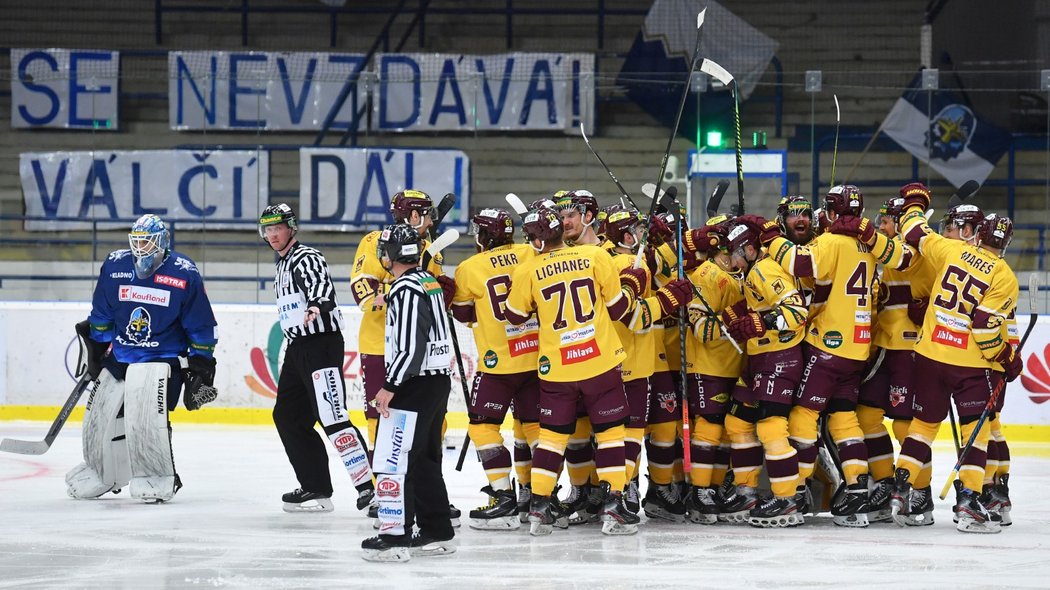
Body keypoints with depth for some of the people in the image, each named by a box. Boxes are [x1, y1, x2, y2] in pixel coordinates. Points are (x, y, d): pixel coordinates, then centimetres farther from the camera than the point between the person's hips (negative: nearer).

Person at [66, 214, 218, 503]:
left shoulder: (184, 274, -11)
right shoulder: (114, 266, -1)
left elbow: (201, 328, -4)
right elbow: (101, 316, 13)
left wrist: (201, 368, -4)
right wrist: (95, 350, 17)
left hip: (162, 358, -5)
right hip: (119, 357, 5)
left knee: (147, 417, -24)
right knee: (100, 417, 9)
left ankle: (159, 479, -10)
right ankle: (100, 474, 32)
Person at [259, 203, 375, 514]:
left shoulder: (307, 258, -10)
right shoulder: (283, 265, 20)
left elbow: (321, 284, -32)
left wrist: (317, 305, -52)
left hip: (322, 345, -11)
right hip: (298, 348, 11)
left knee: (332, 417, -18)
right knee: (287, 417, 10)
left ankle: (369, 485, -22)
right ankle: (316, 488, 13)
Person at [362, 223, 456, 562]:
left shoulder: (407, 289, -17)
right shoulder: (429, 282, 13)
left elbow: (411, 347, -23)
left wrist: (390, 386, -19)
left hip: (415, 383, -10)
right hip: (438, 380, 10)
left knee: (394, 458, -8)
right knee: (424, 458, 16)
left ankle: (395, 535, -9)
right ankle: (437, 533, 21)